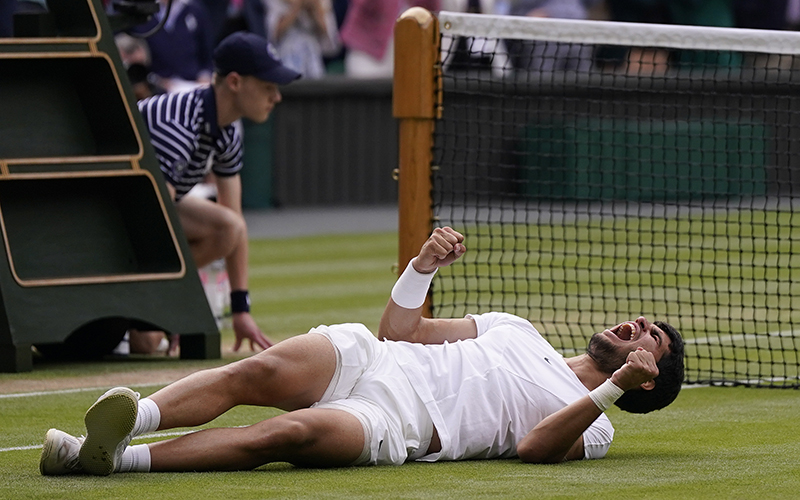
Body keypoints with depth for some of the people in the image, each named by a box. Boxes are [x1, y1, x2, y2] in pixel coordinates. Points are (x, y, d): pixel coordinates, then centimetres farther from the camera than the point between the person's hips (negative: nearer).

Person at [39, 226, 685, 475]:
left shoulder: (590, 426, 13)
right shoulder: (516, 330, 32)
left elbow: (535, 447, -11)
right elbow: (400, 328, 29)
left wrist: (616, 386, -19)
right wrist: (424, 267, 12)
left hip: (393, 426, -6)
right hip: (362, 360, 6)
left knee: (289, 432, -35)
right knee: (260, 371, -28)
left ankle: (113, 455, -45)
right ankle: (132, 416, -42)